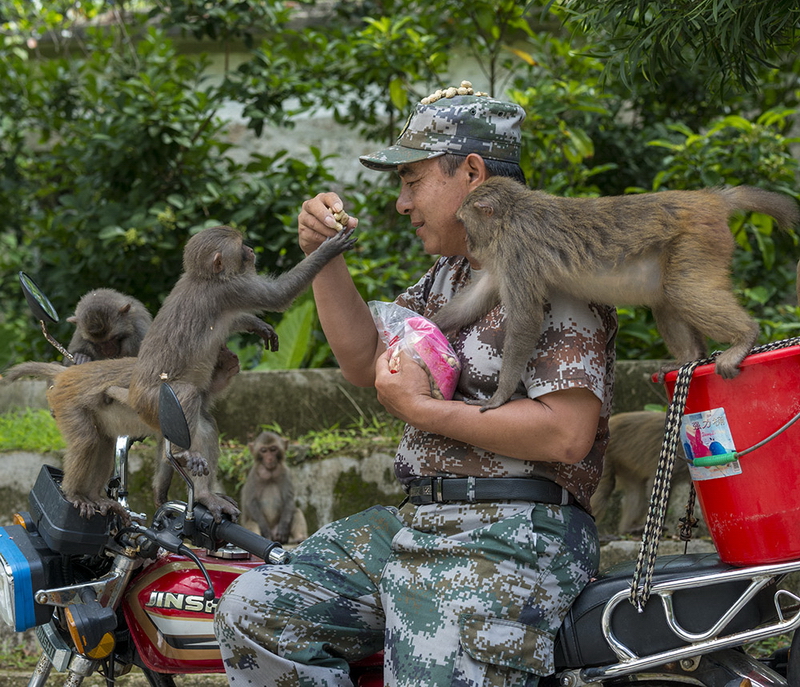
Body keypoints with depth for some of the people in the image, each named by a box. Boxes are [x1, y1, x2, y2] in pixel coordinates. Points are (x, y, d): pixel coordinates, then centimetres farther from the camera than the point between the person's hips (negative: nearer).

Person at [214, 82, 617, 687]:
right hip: (419, 521, 9)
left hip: (510, 540, -9)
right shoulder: (452, 271, 20)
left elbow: (566, 434, -20)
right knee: (250, 613, -1)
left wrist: (423, 409, -13)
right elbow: (366, 362, 23)